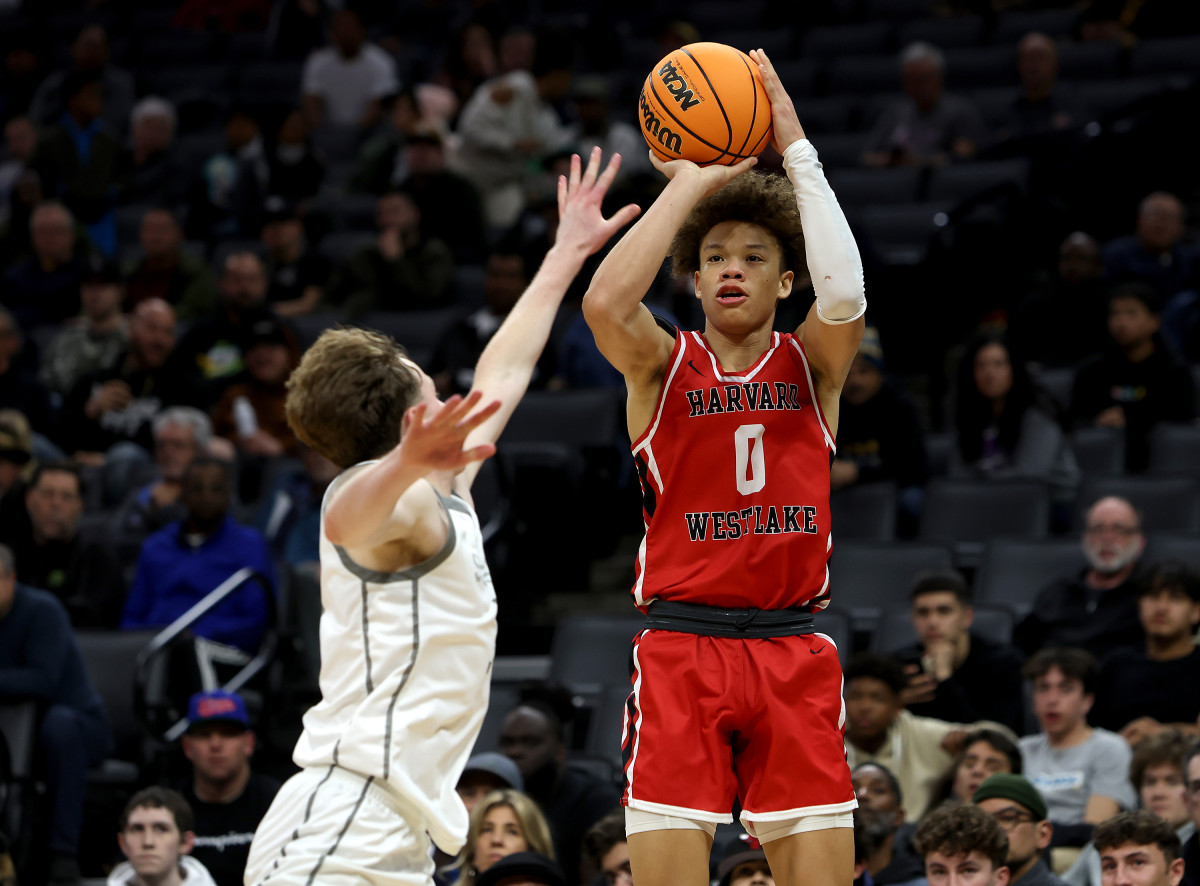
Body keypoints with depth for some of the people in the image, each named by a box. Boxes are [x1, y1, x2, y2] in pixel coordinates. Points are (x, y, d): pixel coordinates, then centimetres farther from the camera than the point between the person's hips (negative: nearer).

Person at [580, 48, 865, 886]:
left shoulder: (811, 365, 8)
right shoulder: (664, 365, 6)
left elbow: (845, 297, -15)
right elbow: (605, 302, -16)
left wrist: (795, 147, -11)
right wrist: (691, 181, -9)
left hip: (793, 651, 1)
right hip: (680, 649, -1)